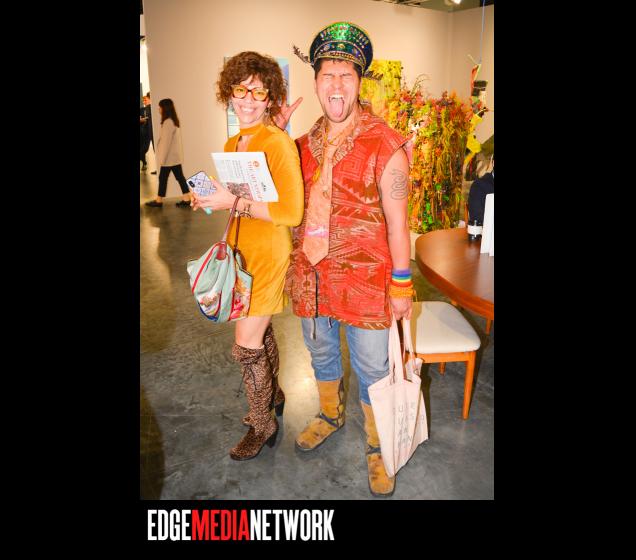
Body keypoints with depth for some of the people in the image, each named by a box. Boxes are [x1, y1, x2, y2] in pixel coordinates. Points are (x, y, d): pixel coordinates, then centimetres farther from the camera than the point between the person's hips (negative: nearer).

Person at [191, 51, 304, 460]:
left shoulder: (279, 143, -17)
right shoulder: (232, 144, 10)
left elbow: (291, 212, -22)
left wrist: (237, 203, -25)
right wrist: (211, 199, 2)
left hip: (268, 254, -8)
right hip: (242, 251, 8)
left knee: (246, 346, -1)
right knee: (261, 332, 20)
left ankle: (262, 426, 21)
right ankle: (274, 396, 42)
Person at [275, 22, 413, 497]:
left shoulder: (384, 143, -11)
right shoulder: (306, 140, 6)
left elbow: (397, 220, -10)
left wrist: (401, 284, -10)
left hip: (364, 276, -5)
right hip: (311, 274, 6)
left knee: (372, 368, 7)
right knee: (320, 352, 23)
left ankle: (377, 446, 32)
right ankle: (331, 415, 50)